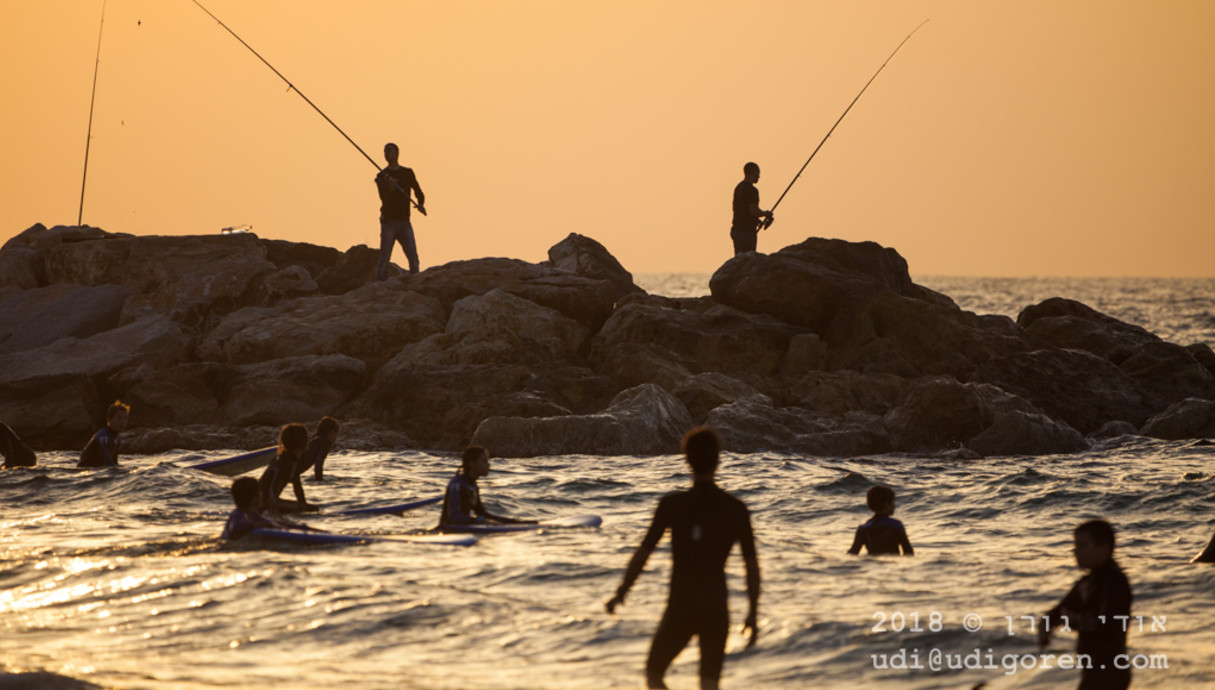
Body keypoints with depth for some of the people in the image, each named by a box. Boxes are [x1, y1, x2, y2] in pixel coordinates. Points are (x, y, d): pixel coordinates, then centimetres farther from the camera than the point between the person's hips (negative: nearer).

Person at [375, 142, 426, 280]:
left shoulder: (407, 173, 12)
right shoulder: (382, 176, 4)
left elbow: (419, 192, 18)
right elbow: (384, 199, -10)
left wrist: (421, 204, -3)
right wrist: (390, 189, -31)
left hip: (404, 222, 2)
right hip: (388, 221, -2)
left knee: (413, 257, -7)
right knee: (384, 259, -7)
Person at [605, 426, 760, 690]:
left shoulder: (672, 504, -9)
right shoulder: (736, 509, -2)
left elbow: (643, 553, -8)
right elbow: (752, 564, 1)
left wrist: (621, 594, 4)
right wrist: (753, 613, 11)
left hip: (680, 608, -2)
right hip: (716, 609, 2)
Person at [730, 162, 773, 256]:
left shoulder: (738, 187, 14)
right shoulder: (751, 190, -15)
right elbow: (754, 212, -21)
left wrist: (759, 220, 20)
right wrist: (766, 214, -2)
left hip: (736, 229, 9)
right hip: (747, 231, -9)